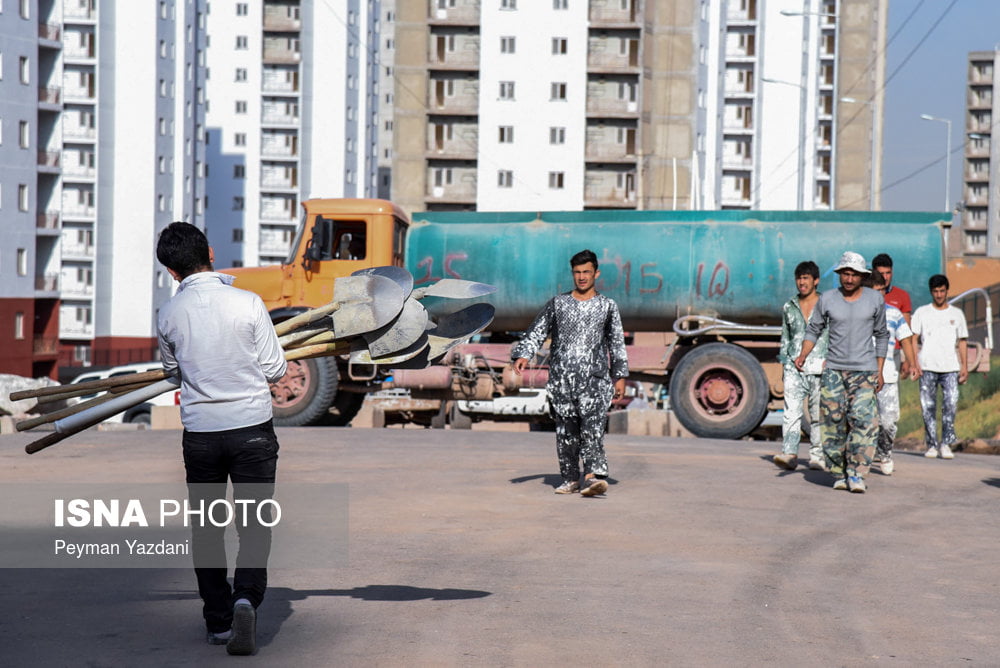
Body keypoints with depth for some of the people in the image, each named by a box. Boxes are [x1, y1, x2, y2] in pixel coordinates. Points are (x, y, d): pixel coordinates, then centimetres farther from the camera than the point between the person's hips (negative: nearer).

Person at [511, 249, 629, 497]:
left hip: (594, 377, -2)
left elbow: (617, 343, 14)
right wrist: (523, 355, -7)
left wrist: (620, 376, 9)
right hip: (562, 378, 2)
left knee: (592, 428, -16)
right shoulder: (558, 303, 12)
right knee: (566, 432, 3)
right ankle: (570, 479, 12)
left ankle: (594, 476, -27)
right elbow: (536, 332, 10)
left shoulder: (607, 306, 11)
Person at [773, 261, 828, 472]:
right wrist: (783, 364, 14)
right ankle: (789, 454, -18)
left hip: (819, 367, -2)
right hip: (794, 367, 2)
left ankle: (817, 456, 11)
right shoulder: (789, 307, 13)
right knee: (791, 411, -11)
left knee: (818, 414, 2)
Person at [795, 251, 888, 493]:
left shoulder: (875, 299, 3)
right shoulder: (827, 299, 2)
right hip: (834, 369, 1)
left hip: (864, 369, -1)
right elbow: (814, 330, 10)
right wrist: (803, 355, -7)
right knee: (834, 422, 0)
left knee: (863, 419, -15)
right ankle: (839, 473, 11)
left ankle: (857, 474, -14)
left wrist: (879, 371, 9)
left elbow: (881, 335, 12)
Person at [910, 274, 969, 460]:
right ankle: (932, 444, 6)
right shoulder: (922, 313, 9)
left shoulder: (956, 314, 13)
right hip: (927, 367, 0)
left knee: (951, 404, -13)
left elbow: (962, 342, 14)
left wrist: (965, 366, 4)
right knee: (928, 406, -2)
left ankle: (946, 443, -3)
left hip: (950, 367, 0)